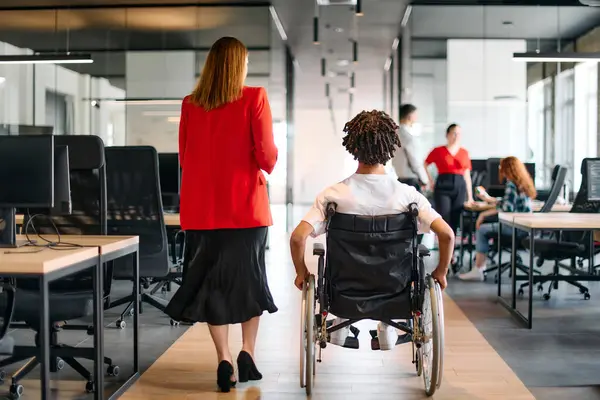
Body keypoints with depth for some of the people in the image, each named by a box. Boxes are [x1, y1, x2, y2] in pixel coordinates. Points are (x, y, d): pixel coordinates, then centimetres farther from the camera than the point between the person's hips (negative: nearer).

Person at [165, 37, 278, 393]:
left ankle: (224, 360, 6)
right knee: (249, 276, 14)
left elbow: (185, 158, 8)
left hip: (202, 206, 2)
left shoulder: (191, 105, 3)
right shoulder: (254, 98, -6)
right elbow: (267, 154, -10)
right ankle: (248, 352, 7)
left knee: (211, 279, 9)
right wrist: (266, 168, 12)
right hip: (245, 204, -2)